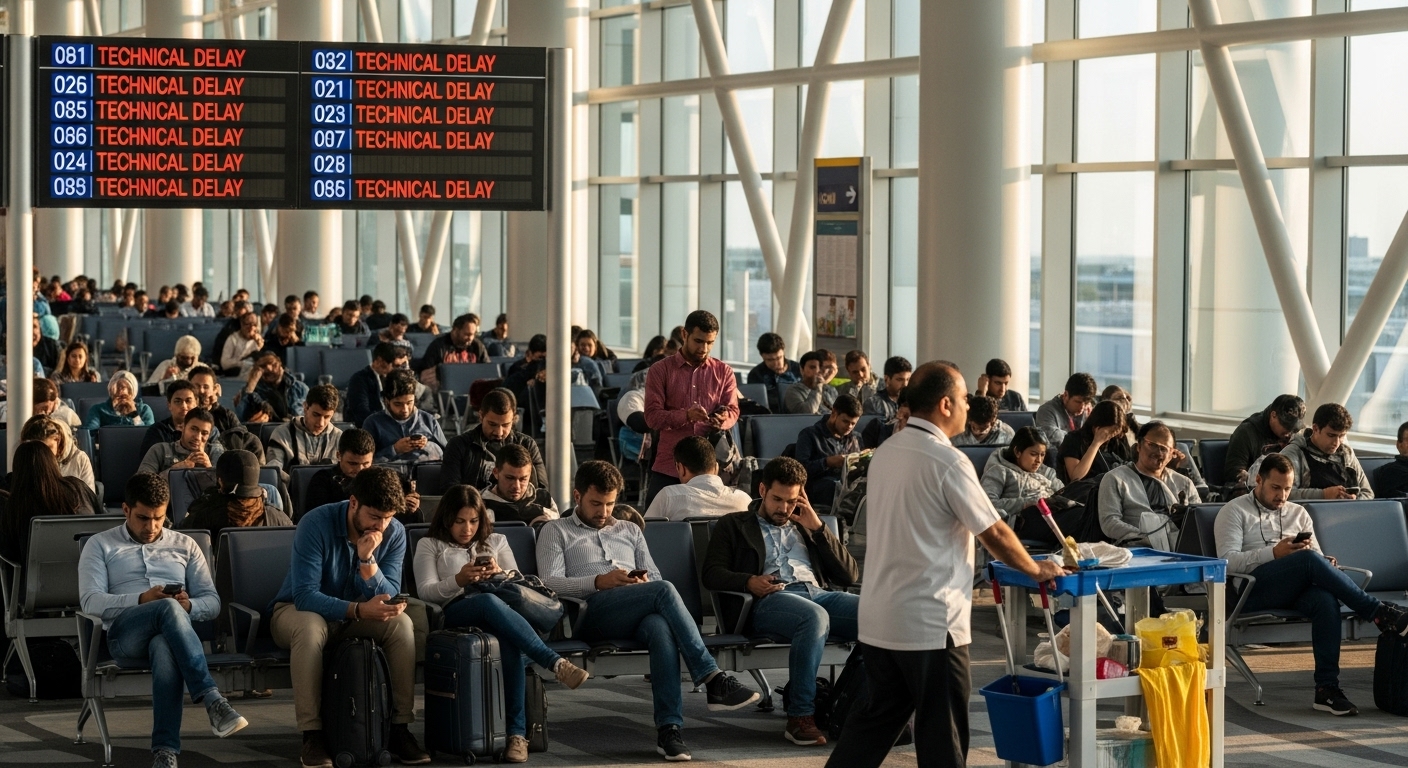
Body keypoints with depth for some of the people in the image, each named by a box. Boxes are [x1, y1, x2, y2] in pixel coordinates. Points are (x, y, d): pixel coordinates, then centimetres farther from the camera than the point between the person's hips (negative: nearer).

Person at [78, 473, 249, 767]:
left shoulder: (185, 545, 25)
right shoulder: (100, 545, 17)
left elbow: (212, 602, 18)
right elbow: (90, 601, 2)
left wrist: (189, 606, -7)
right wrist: (142, 599, -14)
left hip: (172, 633, 2)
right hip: (126, 633, -2)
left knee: (164, 648, -41)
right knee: (169, 608, -38)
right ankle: (211, 699, -48)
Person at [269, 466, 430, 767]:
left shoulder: (394, 533, -13)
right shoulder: (316, 524, -26)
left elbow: (389, 598, -17)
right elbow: (304, 595, -31)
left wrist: (368, 561, -34)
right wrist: (359, 610, -45)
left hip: (356, 617, 4)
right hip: (298, 610, -4)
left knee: (401, 623, -25)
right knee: (311, 626, -38)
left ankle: (400, 729, -20)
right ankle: (312, 735, -34)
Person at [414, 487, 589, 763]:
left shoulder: (496, 541, 28)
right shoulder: (430, 545, 20)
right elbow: (425, 591, 5)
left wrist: (499, 574, -5)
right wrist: (458, 580, -14)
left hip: (501, 613, 2)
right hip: (455, 614, -2)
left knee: (510, 643, -39)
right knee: (490, 602, -42)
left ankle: (517, 732, -42)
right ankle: (555, 662, -48)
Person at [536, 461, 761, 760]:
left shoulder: (630, 531, 33)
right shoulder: (555, 532, 18)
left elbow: (655, 577, 25)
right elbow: (550, 583, 2)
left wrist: (645, 582, -1)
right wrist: (599, 582, -13)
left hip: (641, 610, 4)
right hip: (593, 611, -4)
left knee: (662, 628, -37)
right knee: (664, 591, -32)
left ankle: (669, 728, -45)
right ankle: (712, 680, -37)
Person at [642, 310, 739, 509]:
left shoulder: (724, 372, 11)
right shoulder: (660, 370, 3)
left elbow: (733, 411, 2)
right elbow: (652, 416, -7)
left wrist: (722, 420, -23)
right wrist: (685, 415, -25)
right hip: (668, 466, -1)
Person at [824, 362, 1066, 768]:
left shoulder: (886, 452, 9)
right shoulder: (947, 461, -16)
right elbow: (994, 533, -10)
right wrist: (1037, 570, 6)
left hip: (878, 618, 8)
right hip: (930, 622, -8)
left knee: (875, 719, 15)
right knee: (942, 729, 2)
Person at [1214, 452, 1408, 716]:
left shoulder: (1298, 513, 27)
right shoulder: (1234, 511, 11)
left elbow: (1318, 555, 21)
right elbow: (1227, 561, -4)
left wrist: (1326, 563, -5)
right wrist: (1274, 553, -15)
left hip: (1299, 586, 4)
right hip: (1255, 588, -4)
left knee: (1326, 599, -33)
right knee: (1309, 559, -33)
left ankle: (1327, 688, -36)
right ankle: (1380, 614, -29)